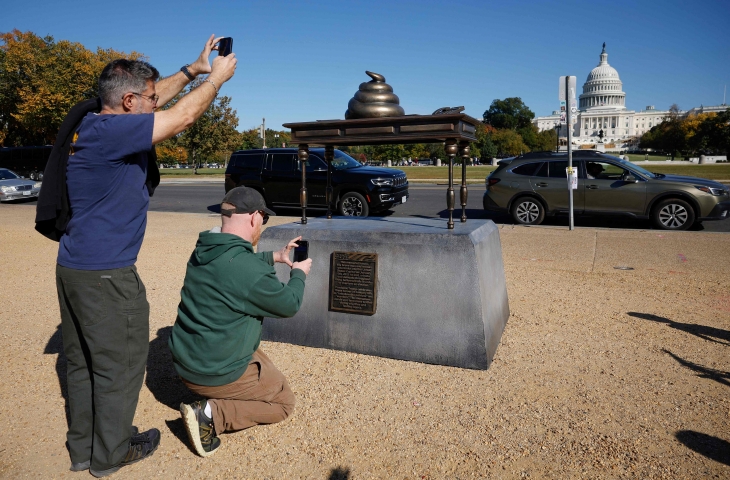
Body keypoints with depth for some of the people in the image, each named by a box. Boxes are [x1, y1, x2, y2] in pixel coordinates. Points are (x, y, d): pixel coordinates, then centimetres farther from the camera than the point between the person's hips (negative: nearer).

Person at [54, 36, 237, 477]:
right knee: (119, 363, 8)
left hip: (74, 266, 10)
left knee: (82, 362, 19)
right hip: (105, 273, -10)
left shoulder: (93, 124, 8)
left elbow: (156, 96, 19)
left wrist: (193, 69, 18)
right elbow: (184, 116, -18)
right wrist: (217, 77, -4)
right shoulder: (111, 131, -21)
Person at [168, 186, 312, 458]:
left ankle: (212, 399, 14)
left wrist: (276, 257, 23)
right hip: (216, 372, -9)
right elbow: (289, 305, -11)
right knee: (283, 402, 11)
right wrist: (298, 273, 6)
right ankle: (211, 414, -6)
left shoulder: (203, 251, -2)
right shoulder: (250, 271, -28)